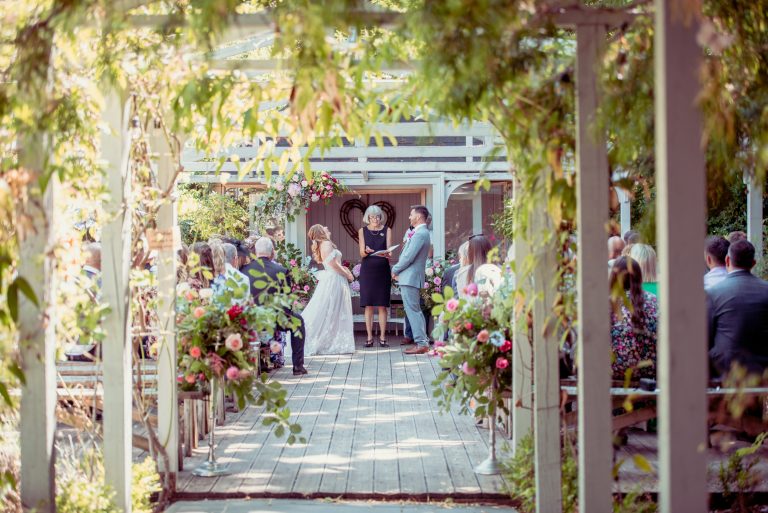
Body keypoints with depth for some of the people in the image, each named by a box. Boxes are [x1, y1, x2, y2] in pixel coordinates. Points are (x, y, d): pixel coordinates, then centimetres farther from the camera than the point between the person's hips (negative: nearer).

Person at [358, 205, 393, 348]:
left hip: (383, 270, 0)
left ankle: (382, 337, 2)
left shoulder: (387, 230, 8)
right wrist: (367, 251, -22)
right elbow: (362, 253, 1)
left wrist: (386, 254, -25)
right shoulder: (363, 231, 8)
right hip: (367, 270, 0)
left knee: (382, 305, -1)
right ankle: (369, 337, 3)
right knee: (368, 305, -1)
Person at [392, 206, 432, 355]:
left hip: (410, 277, -10)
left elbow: (408, 257, -20)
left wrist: (395, 270, -7)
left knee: (413, 311, -8)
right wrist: (398, 269, 11)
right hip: (413, 277, 10)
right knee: (415, 310, 13)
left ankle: (421, 343, -8)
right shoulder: (422, 232, 15)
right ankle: (423, 342, 17)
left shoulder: (420, 234, -18)